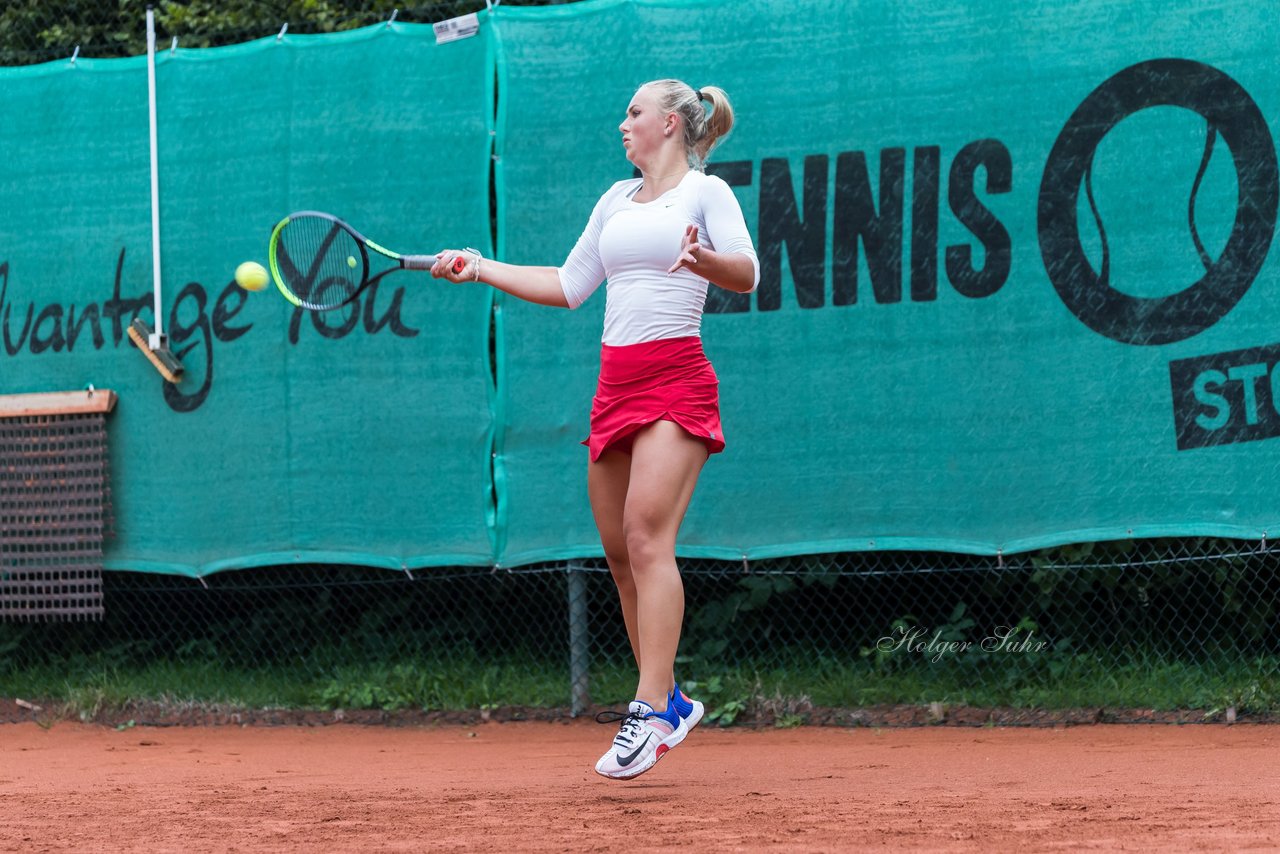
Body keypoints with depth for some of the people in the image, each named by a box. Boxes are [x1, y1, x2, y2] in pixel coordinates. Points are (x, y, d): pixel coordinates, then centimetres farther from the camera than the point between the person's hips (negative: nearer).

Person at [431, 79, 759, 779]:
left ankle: (651, 711, -24)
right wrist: (481, 269, 22)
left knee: (648, 536, -19)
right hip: (616, 381, 7)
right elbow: (568, 286, 26)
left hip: (676, 377, -7)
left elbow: (746, 275, -14)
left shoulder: (706, 191, 0)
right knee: (619, 552, 4)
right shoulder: (617, 200, 20)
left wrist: (704, 260, -34)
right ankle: (669, 700, 16)